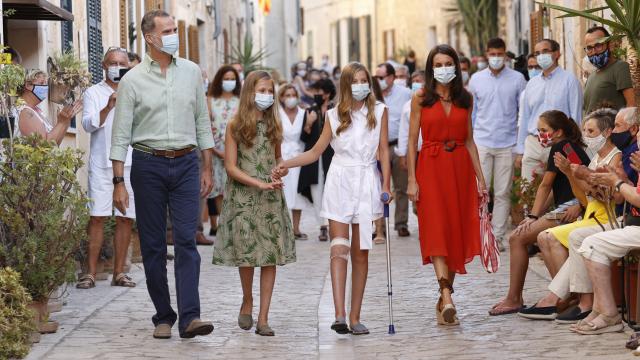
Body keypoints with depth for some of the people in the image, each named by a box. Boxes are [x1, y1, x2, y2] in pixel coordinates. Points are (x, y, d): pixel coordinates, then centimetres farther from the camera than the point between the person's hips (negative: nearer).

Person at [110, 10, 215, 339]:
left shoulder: (191, 72, 7)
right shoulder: (133, 80, -2)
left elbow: (202, 122, 13)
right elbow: (120, 135, -2)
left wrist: (207, 168, 10)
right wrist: (118, 182, -7)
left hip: (186, 164, 1)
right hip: (148, 166, -1)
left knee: (186, 240, -9)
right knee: (152, 246, 3)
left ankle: (189, 317, -15)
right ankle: (163, 317, 12)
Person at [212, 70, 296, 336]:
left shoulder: (273, 125, 10)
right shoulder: (235, 126, -2)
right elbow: (230, 167, -5)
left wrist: (278, 176, -1)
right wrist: (260, 184, -15)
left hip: (271, 199, 3)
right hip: (243, 198, -3)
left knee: (271, 256, -4)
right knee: (246, 254, 1)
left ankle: (263, 319, -2)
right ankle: (247, 302, 28)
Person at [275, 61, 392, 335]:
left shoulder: (379, 111, 6)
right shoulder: (334, 115, 7)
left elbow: (384, 150, 5)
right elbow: (316, 152, 11)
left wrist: (386, 185, -3)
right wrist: (285, 164, -1)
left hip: (366, 183, 0)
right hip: (340, 182, 0)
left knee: (360, 252, 2)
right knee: (339, 249, -10)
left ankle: (355, 317, 6)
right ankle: (339, 314, -18)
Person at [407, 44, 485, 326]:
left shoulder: (465, 99, 10)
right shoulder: (420, 99, 1)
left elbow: (469, 140, 12)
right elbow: (412, 141, 0)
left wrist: (480, 177, 7)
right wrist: (412, 179, -8)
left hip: (460, 167, 3)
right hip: (431, 167, -3)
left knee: (457, 233, 4)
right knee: (437, 231, -13)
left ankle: (444, 300, 13)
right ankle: (447, 298, -23)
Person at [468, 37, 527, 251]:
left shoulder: (517, 79, 2)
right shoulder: (476, 79, 7)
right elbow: (471, 112, 12)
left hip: (507, 144, -1)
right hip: (481, 143, 1)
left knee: (502, 193, 4)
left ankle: (498, 236, 10)